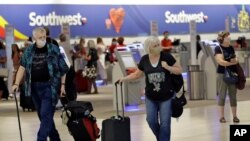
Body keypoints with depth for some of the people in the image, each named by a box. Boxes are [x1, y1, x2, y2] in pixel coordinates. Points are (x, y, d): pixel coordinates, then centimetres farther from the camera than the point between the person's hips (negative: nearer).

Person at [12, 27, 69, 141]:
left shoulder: (54, 49, -4)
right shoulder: (28, 51, 6)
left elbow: (63, 69, -1)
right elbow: (22, 67, 6)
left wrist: (63, 84, -6)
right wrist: (16, 84, -2)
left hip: (49, 86, -5)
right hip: (34, 86, 5)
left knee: (46, 115, -11)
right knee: (43, 115, 12)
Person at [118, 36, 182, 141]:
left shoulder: (167, 57, -10)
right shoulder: (144, 60, -3)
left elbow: (179, 70, -3)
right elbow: (137, 74, 9)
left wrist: (168, 67, -19)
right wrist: (124, 79, -2)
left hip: (166, 96, -2)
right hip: (151, 97, 2)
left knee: (165, 123, 0)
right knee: (151, 120, 3)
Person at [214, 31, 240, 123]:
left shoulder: (231, 48, 11)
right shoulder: (218, 48, -6)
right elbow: (221, 62, -15)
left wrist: (235, 60, -2)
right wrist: (232, 63, -6)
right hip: (222, 74, -5)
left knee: (233, 95, 5)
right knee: (222, 95, 0)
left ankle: (235, 116, 9)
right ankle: (222, 116, 7)